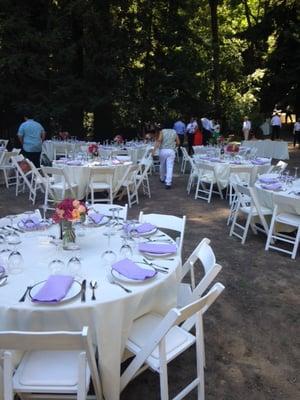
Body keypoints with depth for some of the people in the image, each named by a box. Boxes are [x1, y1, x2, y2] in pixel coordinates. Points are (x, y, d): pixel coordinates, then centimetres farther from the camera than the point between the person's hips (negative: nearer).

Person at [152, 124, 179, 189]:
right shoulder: (174, 132, 8)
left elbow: (159, 140, -14)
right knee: (170, 167, -5)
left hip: (163, 150, 0)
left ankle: (162, 179, 37)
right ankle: (168, 183, -13)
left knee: (162, 165, 19)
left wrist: (154, 150, -17)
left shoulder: (162, 131, 1)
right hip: (171, 151, 0)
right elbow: (178, 143, 9)